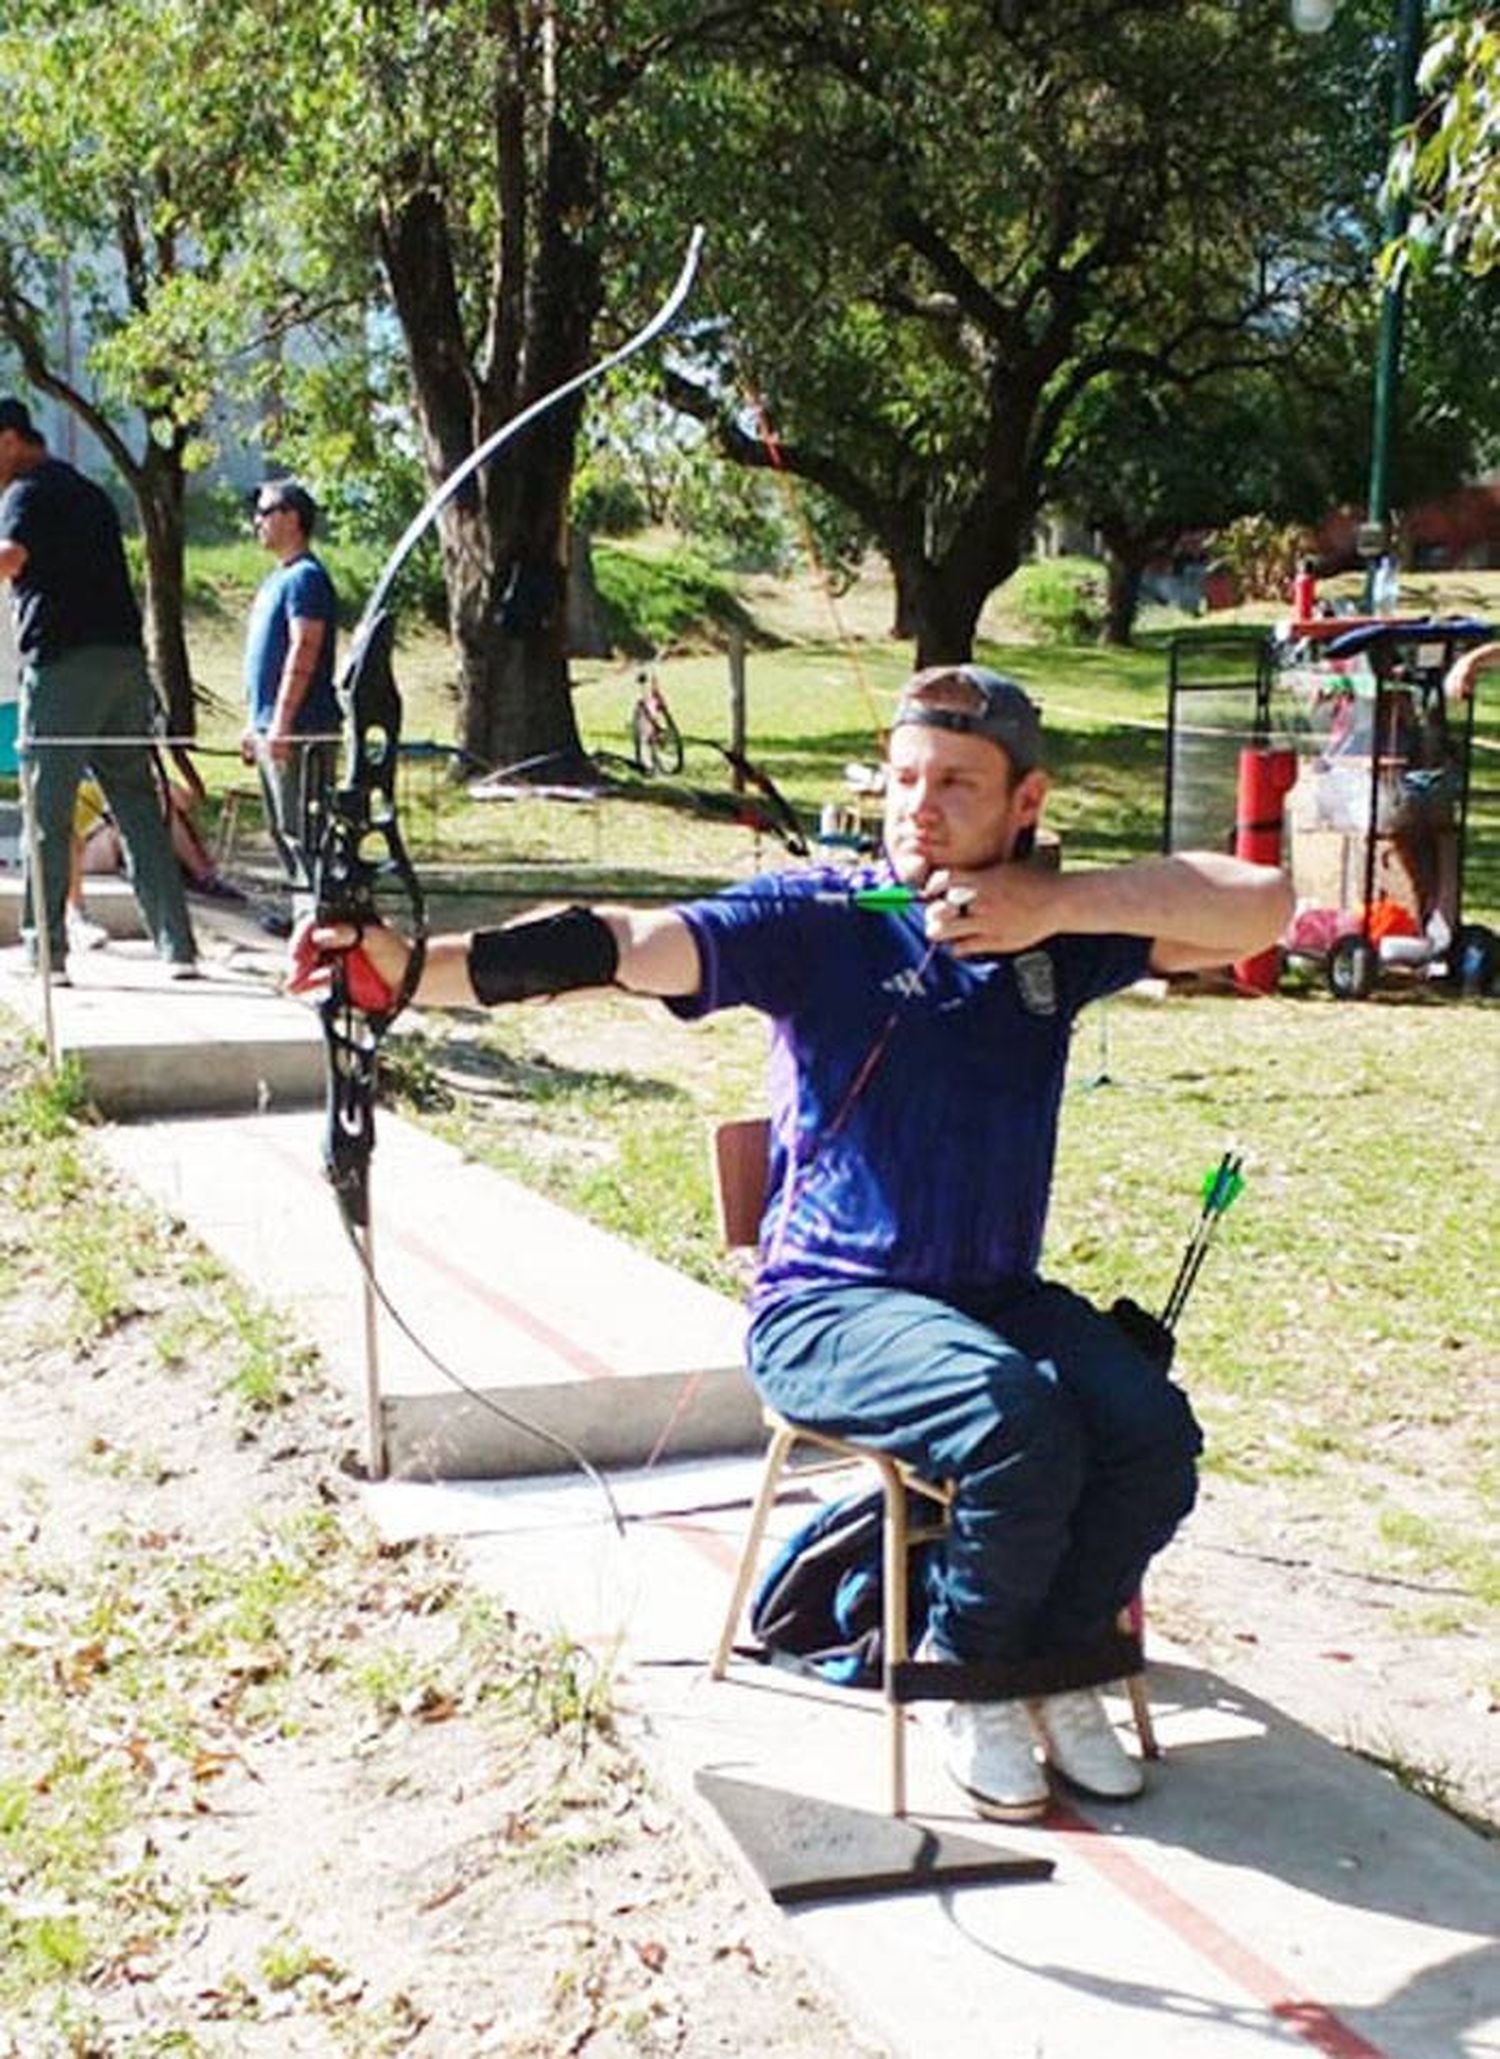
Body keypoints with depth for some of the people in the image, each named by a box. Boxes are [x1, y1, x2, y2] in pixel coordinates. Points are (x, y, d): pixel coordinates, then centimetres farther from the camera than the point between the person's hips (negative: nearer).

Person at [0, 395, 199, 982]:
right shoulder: (87, 491, 24)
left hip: (65, 663, -7)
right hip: (124, 656, 7)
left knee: (47, 812, -2)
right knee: (139, 808, 7)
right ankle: (179, 948, 3)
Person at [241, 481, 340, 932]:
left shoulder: (305, 577, -11)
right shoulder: (276, 579, 20)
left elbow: (304, 651, -19)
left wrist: (281, 722, -23)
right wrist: (254, 724, 22)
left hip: (301, 729, -10)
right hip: (271, 727, 10)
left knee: (303, 826, -9)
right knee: (284, 827, 13)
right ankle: (303, 910, 19)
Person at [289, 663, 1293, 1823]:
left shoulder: (1059, 933, 4)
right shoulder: (819, 921, -6)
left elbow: (1261, 910, -5)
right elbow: (626, 946, -21)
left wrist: (1058, 904, -16)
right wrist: (408, 965, -35)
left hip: (1001, 1294, 4)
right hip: (831, 1306, -4)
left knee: (1149, 1430, -21)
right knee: (1018, 1422, -29)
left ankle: (1057, 1661, 7)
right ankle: (971, 1680, 0)